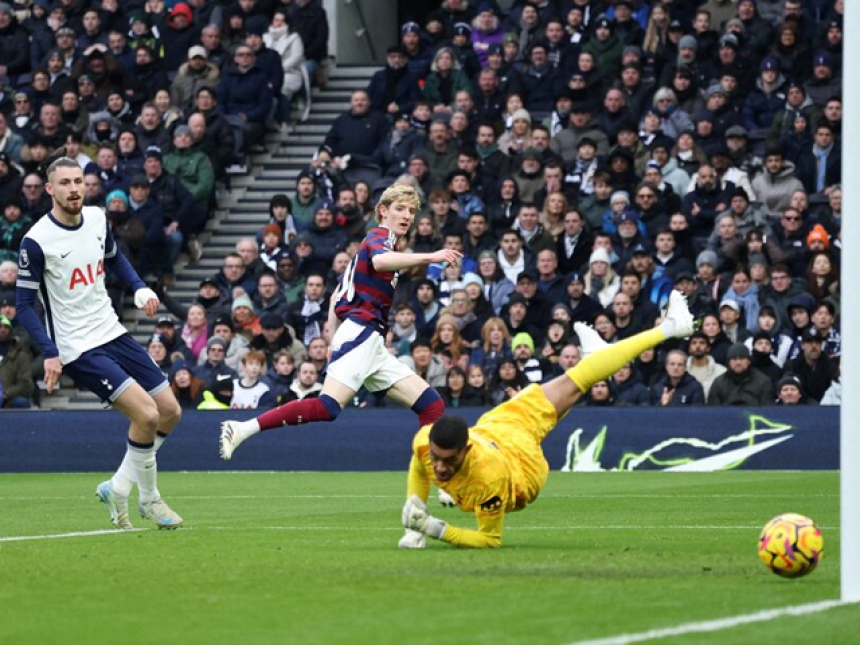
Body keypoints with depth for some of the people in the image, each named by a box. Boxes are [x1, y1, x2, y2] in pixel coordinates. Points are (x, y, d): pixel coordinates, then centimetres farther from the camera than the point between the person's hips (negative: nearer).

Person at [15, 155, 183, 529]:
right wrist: (49, 353, -20)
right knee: (146, 415, -18)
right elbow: (24, 304, -11)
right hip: (77, 350, -7)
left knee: (170, 412, 5)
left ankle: (117, 488, 17)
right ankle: (149, 499, 3)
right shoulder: (36, 241, -16)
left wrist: (140, 289, 4)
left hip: (112, 333, 8)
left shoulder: (97, 219, 3)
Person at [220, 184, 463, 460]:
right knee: (328, 407, -26)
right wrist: (430, 257, -35)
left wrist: (334, 340, 24)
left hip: (373, 345, 10)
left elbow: (336, 297, 28)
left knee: (433, 406, 3)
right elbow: (380, 261, -28)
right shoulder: (379, 236, 0)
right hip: (360, 332, -10)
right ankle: (241, 429, -27)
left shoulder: (380, 240, 27)